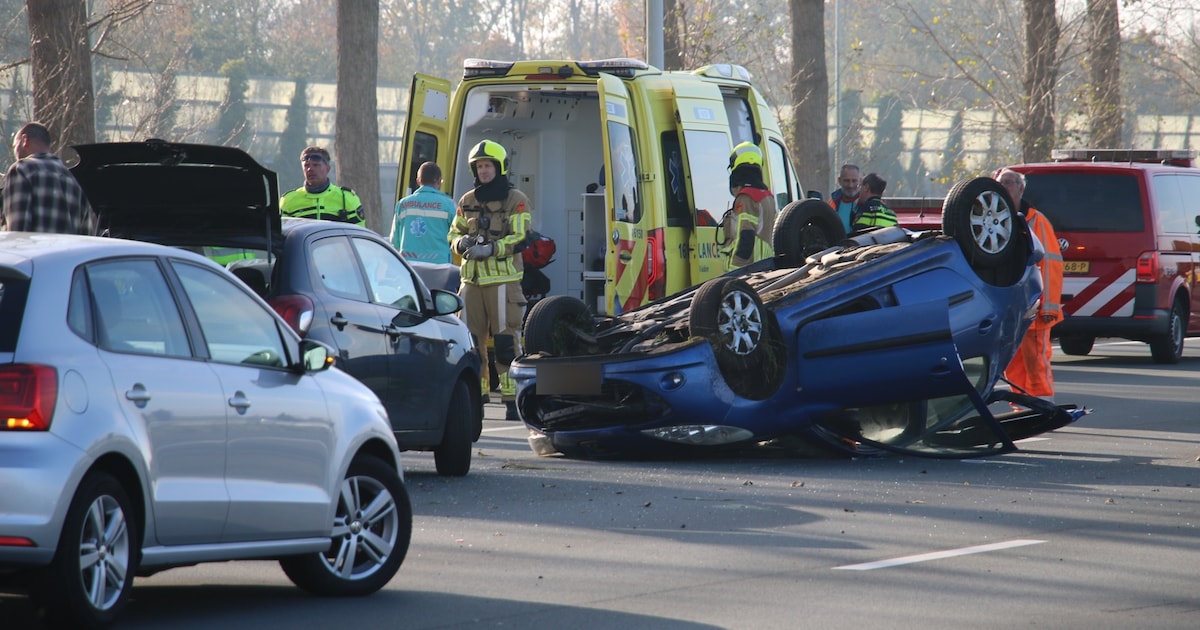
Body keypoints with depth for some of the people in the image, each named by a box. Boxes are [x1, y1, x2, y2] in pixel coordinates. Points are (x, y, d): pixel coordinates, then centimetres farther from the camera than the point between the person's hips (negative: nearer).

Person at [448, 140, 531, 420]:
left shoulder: (516, 200, 0)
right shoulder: (467, 201, 16)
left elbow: (520, 237, -7)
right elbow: (453, 232, 21)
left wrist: (491, 249, -17)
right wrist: (461, 242, -3)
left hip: (503, 278, -5)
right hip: (472, 278, 5)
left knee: (506, 340, -9)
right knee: (471, 338, 4)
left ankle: (512, 397, -7)